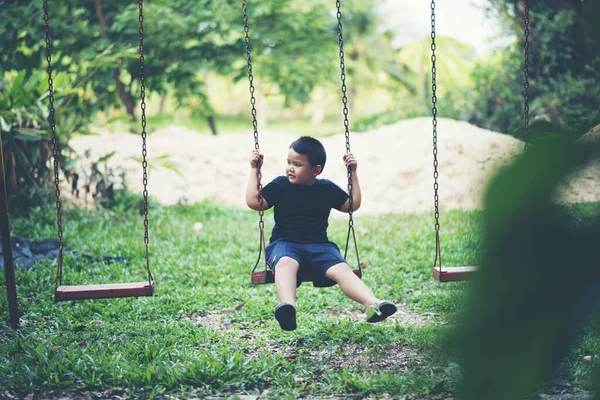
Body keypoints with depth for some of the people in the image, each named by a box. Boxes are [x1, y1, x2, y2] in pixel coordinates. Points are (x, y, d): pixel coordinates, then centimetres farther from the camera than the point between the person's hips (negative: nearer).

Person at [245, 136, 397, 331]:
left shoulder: (327, 189, 13)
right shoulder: (280, 185, 6)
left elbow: (353, 205, 22)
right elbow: (253, 201, -3)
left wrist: (353, 173, 17)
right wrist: (254, 169, -2)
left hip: (319, 246, 3)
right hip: (285, 243, -3)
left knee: (341, 269, -28)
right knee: (286, 264, -40)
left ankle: (372, 304, -46)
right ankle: (287, 306, -66)